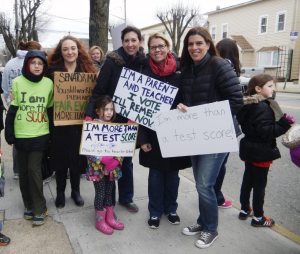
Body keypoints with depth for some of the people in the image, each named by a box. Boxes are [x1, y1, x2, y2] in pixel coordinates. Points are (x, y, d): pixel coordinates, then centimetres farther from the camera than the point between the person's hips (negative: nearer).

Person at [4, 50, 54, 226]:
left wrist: (53, 134, 5)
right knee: (23, 171, 10)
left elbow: (51, 109, 5)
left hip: (40, 135, -1)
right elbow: (12, 109, 0)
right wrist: (9, 133, -2)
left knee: (34, 170, -4)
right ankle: (29, 205, 27)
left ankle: (39, 209, 10)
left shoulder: (49, 83, -2)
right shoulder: (18, 82, -4)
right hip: (21, 135, 2)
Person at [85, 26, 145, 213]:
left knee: (127, 159, 15)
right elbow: (98, 90, -15)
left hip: (130, 120, 4)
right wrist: (89, 114, -23)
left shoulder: (142, 63, 0)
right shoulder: (113, 61, -13)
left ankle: (126, 198, 31)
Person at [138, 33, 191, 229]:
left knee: (173, 172, 12)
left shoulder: (179, 71, -4)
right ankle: (155, 211, 26)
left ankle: (171, 208, 32)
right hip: (153, 132, -1)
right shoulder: (145, 73, -4)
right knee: (156, 173, 8)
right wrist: (142, 137, -9)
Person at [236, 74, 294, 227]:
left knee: (248, 180, 18)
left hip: (250, 150, 9)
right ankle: (258, 217, 15)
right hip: (260, 152, -9)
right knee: (260, 184, 3)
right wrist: (283, 124, -25)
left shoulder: (248, 105, 7)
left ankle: (244, 210, 31)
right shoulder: (263, 107, -22)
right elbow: (267, 131, -27)